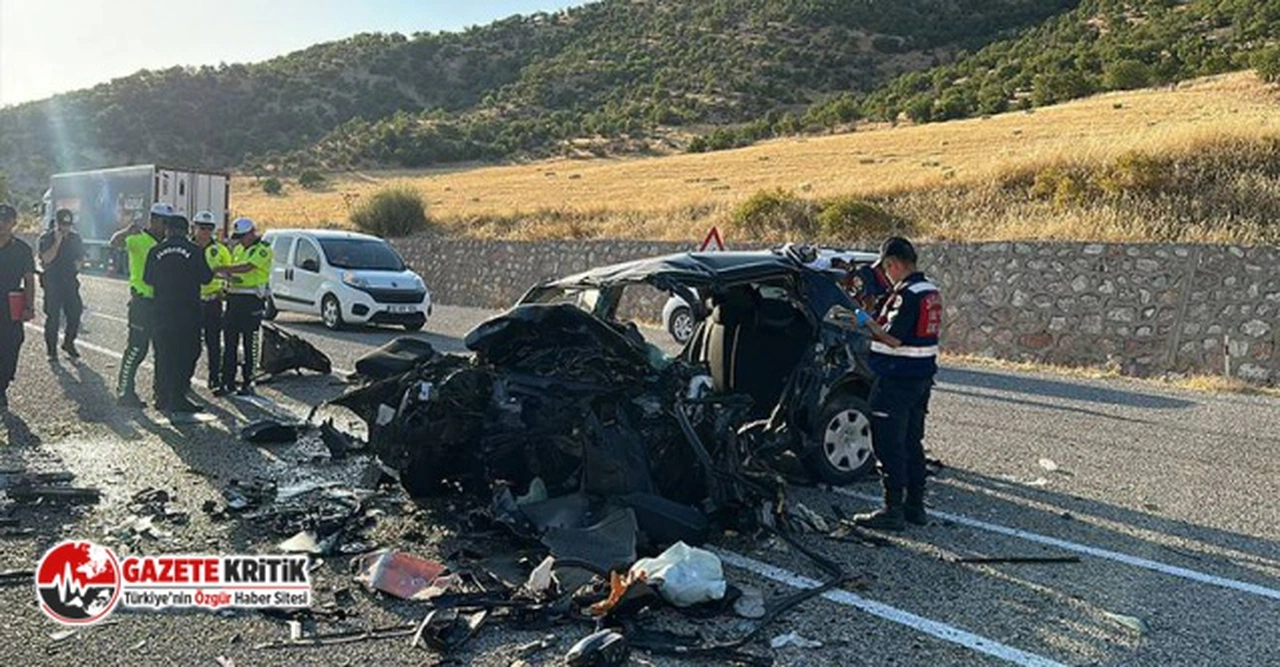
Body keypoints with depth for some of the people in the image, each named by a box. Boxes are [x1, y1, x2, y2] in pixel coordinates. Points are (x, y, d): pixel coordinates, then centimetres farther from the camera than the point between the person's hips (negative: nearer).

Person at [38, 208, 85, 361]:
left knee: (75, 313, 3)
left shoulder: (75, 238, 9)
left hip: (70, 281, 4)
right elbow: (46, 258, -17)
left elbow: (80, 256, 22)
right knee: (53, 317, -2)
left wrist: (76, 265, 5)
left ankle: (68, 343, 22)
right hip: (52, 282, -4)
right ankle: (51, 350, 7)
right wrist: (57, 242, -20)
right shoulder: (46, 238, -4)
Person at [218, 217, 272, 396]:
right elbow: (232, 268, 19)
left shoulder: (263, 250, -6)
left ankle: (247, 383, 7)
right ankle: (228, 382, 10)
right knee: (229, 343, 5)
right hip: (233, 299, 7)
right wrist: (229, 276, -5)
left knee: (249, 345, 0)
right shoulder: (237, 249, 17)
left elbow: (247, 267, -21)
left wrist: (221, 269, -24)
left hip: (251, 301, -7)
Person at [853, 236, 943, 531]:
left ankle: (893, 511, 2)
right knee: (912, 443, 16)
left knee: (890, 446, -3)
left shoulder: (906, 294, -19)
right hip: (922, 377, 10)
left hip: (897, 381, -10)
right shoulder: (931, 291, 12)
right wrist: (875, 323, 15)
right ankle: (915, 506, 24)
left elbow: (894, 338, -23)